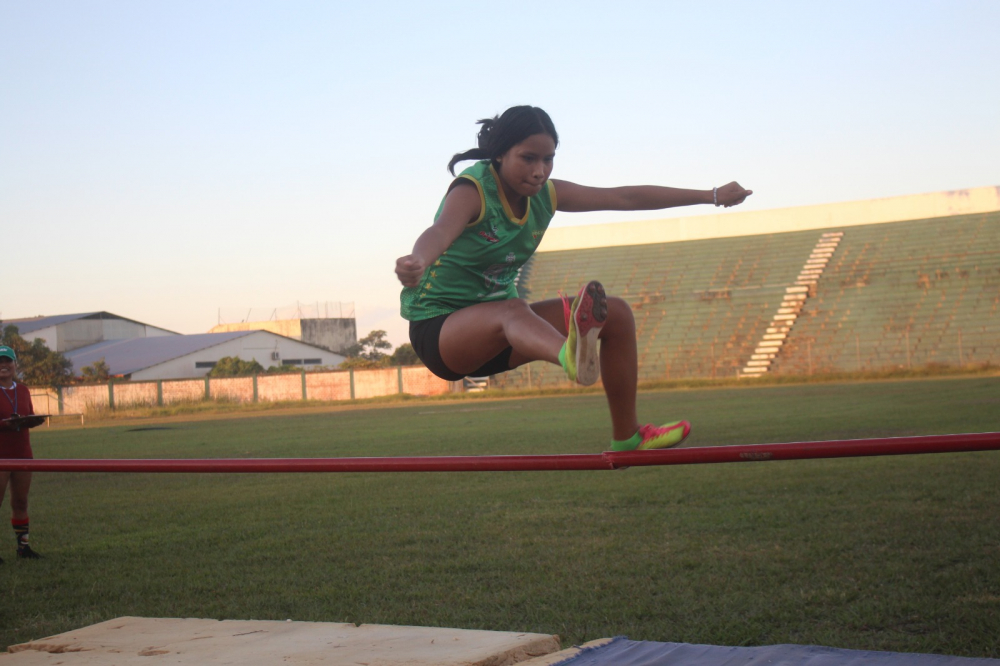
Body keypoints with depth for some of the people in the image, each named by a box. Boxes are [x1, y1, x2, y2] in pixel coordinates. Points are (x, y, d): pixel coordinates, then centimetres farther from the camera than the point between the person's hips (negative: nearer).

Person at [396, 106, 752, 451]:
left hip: (497, 334, 8)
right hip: (438, 326, -8)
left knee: (615, 314, -1)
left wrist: (711, 195, 11)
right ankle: (574, 358, -76)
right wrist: (417, 261, -68)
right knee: (513, 310, -41)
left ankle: (626, 438, 8)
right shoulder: (471, 191, -20)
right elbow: (441, 231, -43)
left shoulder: (545, 194, 1)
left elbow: (626, 197, 7)